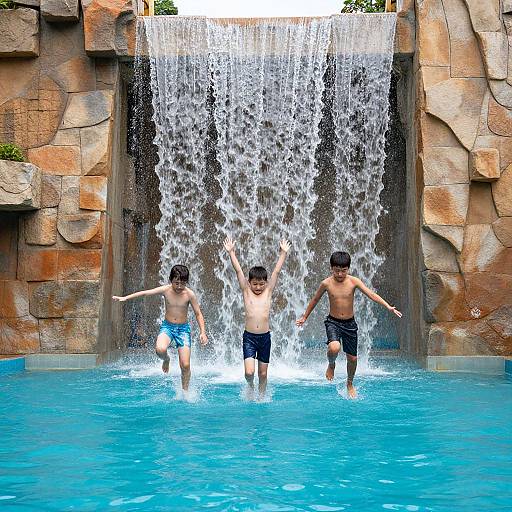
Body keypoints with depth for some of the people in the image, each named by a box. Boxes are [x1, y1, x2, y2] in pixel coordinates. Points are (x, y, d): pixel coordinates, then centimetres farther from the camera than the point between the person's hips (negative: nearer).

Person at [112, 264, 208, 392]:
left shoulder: (189, 294, -10)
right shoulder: (165, 290, -8)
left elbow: (198, 314, -2)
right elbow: (145, 293, -4)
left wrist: (202, 332, -11)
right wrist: (125, 298, -10)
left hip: (183, 329, -1)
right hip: (167, 327, 1)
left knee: (185, 365, -8)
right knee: (160, 350, -31)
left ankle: (185, 391, 13)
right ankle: (166, 360, 7)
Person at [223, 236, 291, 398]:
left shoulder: (268, 292, 4)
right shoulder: (246, 292, 2)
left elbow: (277, 271, 2)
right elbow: (238, 271, -4)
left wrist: (283, 253, -1)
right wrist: (231, 253, -8)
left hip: (265, 337, 2)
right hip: (249, 337, -2)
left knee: (263, 373, 9)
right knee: (249, 372, -10)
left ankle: (262, 397, 27)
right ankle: (250, 387, 22)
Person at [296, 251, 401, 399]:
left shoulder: (353, 281, -8)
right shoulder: (326, 283, -7)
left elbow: (370, 294, -16)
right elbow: (315, 300, 8)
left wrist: (388, 307, -28)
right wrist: (304, 317, 17)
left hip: (350, 323, 2)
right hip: (333, 322, -1)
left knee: (352, 358, 8)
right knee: (334, 348, -30)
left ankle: (350, 384, 36)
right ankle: (331, 364, 6)